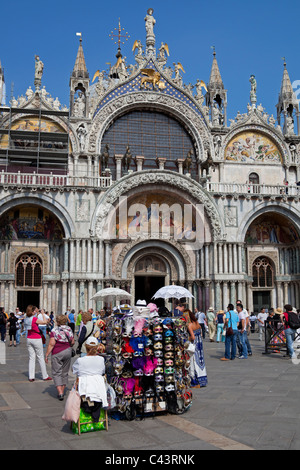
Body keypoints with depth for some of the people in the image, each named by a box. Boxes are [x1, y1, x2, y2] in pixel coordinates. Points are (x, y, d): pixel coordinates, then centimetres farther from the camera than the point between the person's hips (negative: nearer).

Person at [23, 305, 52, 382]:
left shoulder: (26, 319, 3)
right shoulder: (34, 319, -18)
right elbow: (45, 322, -16)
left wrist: (37, 314, 14)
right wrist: (43, 314, -6)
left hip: (29, 339, 6)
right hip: (37, 339, -6)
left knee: (31, 358, 8)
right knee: (40, 358, 4)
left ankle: (31, 377, 4)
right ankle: (45, 376, 13)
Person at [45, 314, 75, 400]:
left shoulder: (54, 330, -10)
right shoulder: (69, 329, 3)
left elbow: (51, 344, -15)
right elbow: (72, 342, 6)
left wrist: (47, 354, -9)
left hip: (57, 353, -4)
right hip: (68, 352, 4)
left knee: (56, 372, 2)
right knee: (65, 372, 15)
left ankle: (60, 392, -9)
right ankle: (62, 391, 21)